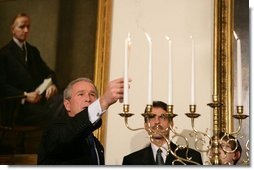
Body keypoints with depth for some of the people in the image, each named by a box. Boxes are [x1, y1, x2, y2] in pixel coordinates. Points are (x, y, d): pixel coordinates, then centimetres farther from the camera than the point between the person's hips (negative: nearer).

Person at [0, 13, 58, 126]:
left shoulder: (33, 51, 23)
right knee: (49, 115, -33)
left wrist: (52, 84, -5)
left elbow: (48, 72, 19)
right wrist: (25, 96, -17)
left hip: (41, 98, 6)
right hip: (20, 104, -5)